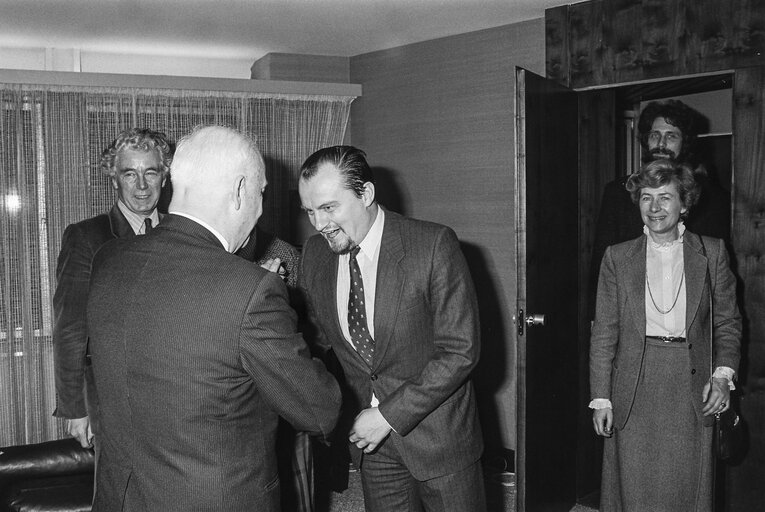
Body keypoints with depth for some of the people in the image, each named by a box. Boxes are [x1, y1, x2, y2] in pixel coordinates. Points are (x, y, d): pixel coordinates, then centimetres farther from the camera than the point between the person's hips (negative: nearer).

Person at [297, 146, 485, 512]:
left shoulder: (434, 245, -18)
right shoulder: (315, 253, -2)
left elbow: (460, 351, -18)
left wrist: (389, 414, -19)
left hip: (439, 433, -4)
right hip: (369, 439, 4)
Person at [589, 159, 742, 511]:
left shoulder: (711, 253, 4)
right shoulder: (617, 257, 3)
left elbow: (727, 322, 8)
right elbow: (604, 333, 3)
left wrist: (723, 374, -7)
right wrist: (601, 399, -1)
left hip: (691, 388, 0)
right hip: (634, 388, 0)